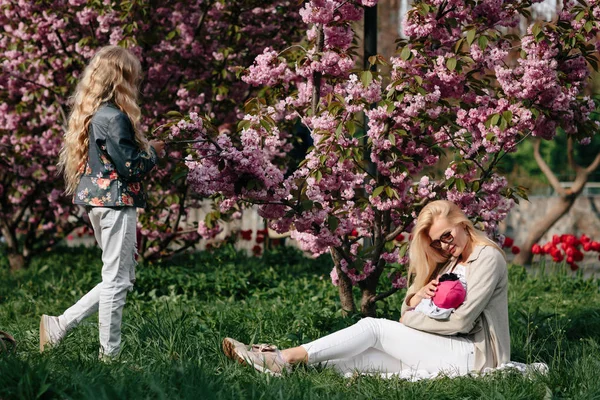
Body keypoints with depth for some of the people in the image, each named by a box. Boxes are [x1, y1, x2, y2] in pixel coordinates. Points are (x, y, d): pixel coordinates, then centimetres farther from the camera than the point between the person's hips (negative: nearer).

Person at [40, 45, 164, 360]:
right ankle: (109, 355, 4)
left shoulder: (90, 114, 12)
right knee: (117, 280, -2)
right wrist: (153, 152, 0)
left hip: (98, 201, 10)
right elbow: (129, 166, -18)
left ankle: (57, 326, 11)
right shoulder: (114, 117, -17)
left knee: (121, 278, 15)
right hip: (116, 203, -10)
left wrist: (145, 148, 14)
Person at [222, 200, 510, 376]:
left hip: (473, 355, -8)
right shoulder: (450, 263, 21)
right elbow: (408, 316, 16)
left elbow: (462, 320, -16)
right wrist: (415, 300, -8)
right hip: (450, 352, 8)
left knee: (373, 327, -16)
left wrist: (410, 319, -5)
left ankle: (284, 359, -19)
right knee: (358, 357, -10)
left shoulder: (487, 257, -7)